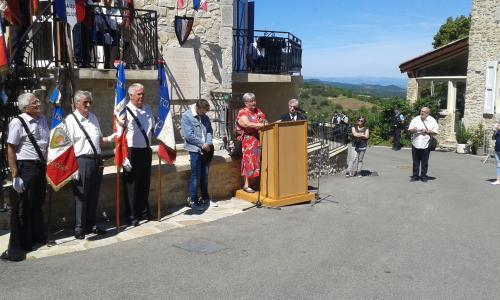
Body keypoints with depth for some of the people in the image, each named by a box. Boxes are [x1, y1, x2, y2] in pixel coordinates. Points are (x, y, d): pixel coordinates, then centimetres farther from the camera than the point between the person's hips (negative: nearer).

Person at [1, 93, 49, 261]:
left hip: (41, 167, 7)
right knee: (22, 208, 0)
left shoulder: (42, 119, 7)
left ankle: (37, 236, 38)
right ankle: (16, 248, 10)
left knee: (38, 204, 20)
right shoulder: (18, 123, -14)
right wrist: (15, 176, -17)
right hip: (25, 167, -7)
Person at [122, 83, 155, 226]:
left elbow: (154, 129, 22)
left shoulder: (147, 111, 10)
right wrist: (124, 157, -16)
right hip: (132, 152, -6)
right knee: (131, 185, 2)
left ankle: (144, 212, 30)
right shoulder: (126, 111, -11)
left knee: (145, 184, 16)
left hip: (146, 151, 6)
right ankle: (131, 216, 14)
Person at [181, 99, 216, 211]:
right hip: (194, 150, -6)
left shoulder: (205, 117, 12)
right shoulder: (186, 116, -9)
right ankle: (193, 200, 6)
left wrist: (208, 143, -6)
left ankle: (205, 198, 24)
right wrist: (202, 144, -13)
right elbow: (188, 135, -16)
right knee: (195, 176, -4)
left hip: (205, 150, 6)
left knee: (205, 174, 12)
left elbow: (209, 131, 12)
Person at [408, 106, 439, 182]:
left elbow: (435, 132, -2)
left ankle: (423, 176, 16)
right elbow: (409, 130, 6)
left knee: (424, 162, 5)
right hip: (415, 144, 2)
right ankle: (415, 176, 16)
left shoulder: (432, 121, 3)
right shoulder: (415, 119, 8)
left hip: (426, 145, -2)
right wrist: (413, 130, -16)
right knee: (415, 162, 7)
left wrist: (427, 131, -15)